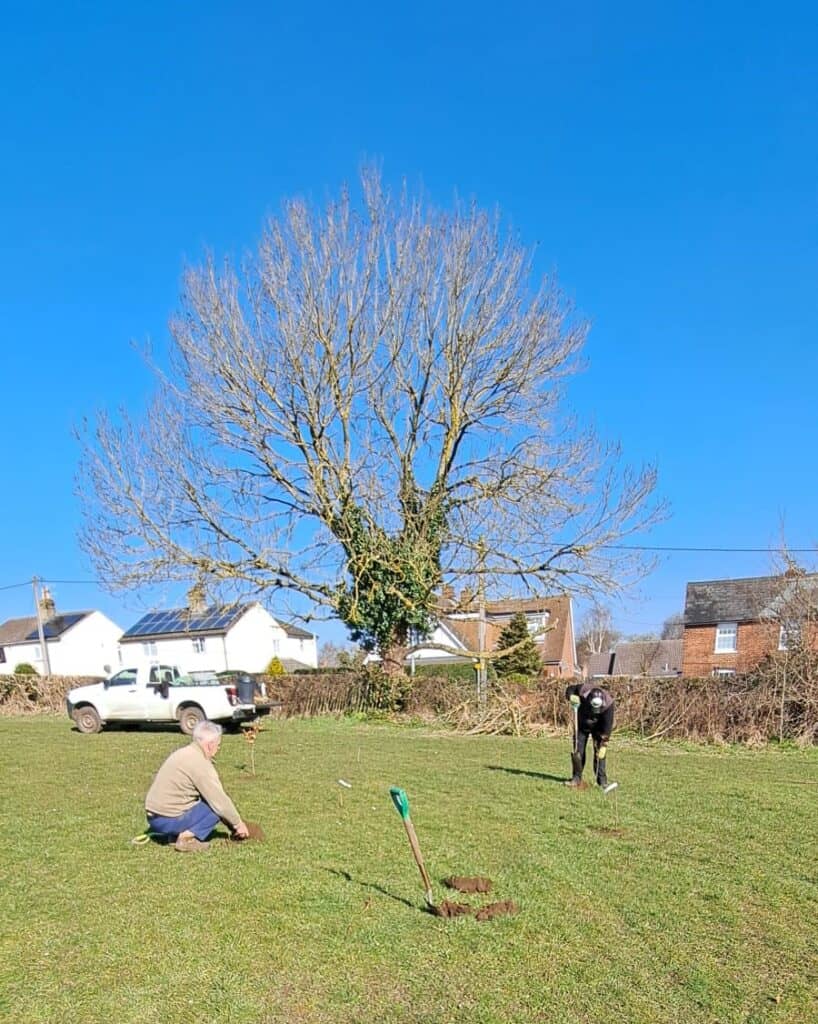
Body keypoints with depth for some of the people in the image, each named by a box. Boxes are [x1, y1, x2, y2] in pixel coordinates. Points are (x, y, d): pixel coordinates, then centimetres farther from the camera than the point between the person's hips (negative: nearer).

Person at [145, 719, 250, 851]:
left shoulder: (184, 753, 13)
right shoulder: (199, 762, -17)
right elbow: (220, 800, -14)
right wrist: (238, 824, 0)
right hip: (169, 820, -9)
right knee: (218, 808, -4)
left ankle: (175, 834, 10)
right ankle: (187, 837, -12)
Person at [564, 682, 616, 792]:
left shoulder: (608, 703, -33)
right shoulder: (582, 690, -32)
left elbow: (607, 726, -27)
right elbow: (569, 689, -10)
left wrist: (604, 745, -27)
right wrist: (571, 697, -33)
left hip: (598, 727, -2)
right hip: (582, 724, 2)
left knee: (599, 752, -13)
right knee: (578, 751, 1)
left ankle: (602, 780, -7)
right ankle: (576, 778, 14)